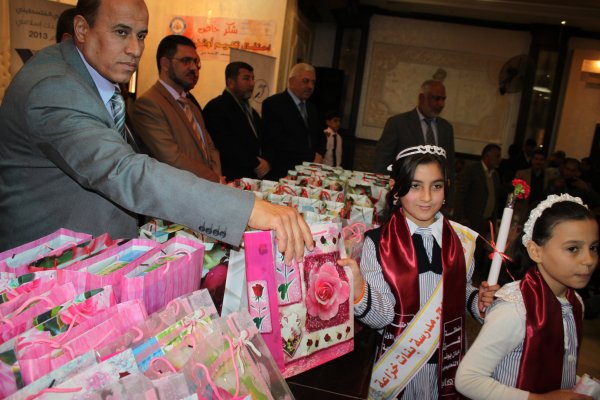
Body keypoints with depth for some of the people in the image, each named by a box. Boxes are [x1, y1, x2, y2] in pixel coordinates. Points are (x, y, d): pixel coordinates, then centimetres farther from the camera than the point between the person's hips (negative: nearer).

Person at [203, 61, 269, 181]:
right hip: (233, 180, -7)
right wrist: (255, 163, -11)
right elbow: (226, 146, -18)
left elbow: (262, 143, 19)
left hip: (257, 177, 7)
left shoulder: (251, 112, 20)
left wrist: (265, 162, -2)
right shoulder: (215, 108, -8)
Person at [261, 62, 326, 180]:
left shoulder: (312, 108, 17)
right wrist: (310, 159, -11)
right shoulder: (273, 104, -6)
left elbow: (320, 137, 24)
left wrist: (319, 155, 1)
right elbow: (278, 140, -15)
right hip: (282, 173, -6)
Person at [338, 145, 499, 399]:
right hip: (397, 363, -3)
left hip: (447, 360, 3)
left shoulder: (461, 239, -4)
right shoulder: (378, 243, -15)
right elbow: (382, 316, -17)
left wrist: (478, 300, -9)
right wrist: (359, 292, -35)